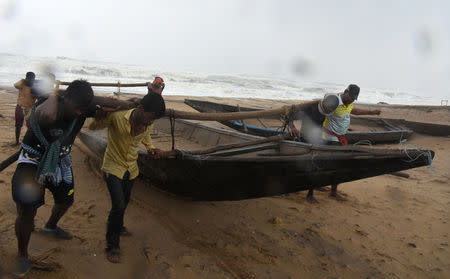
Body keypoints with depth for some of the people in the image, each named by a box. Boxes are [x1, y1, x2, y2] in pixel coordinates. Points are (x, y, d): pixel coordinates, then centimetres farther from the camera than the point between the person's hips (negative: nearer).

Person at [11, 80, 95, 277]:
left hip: (60, 161, 6)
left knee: (66, 200, 22)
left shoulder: (83, 108, -16)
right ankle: (22, 255, 17)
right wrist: (54, 96, -39)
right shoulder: (48, 106, -34)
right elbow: (46, 115, -58)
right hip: (33, 161, -6)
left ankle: (50, 226, 55)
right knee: (26, 211, -10)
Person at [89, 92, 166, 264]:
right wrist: (99, 118, -36)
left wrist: (151, 148, -9)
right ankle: (112, 245, 10)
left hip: (131, 169, 5)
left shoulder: (148, 124, -13)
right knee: (118, 206, -12)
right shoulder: (117, 117, -27)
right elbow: (92, 127, -13)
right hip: (113, 168, -5)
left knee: (124, 203, 24)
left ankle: (116, 226, 54)